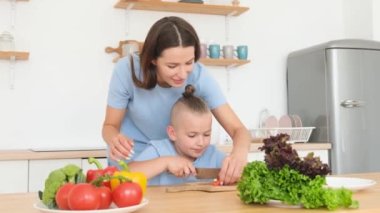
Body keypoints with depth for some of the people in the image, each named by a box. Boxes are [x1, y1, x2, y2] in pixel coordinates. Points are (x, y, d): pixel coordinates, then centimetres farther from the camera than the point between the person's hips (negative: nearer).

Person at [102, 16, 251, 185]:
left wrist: (239, 152, -42)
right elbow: (110, 125, -11)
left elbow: (238, 129, -19)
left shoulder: (198, 76, -21)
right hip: (131, 160, -1)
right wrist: (114, 140, -35)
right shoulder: (127, 70, -24)